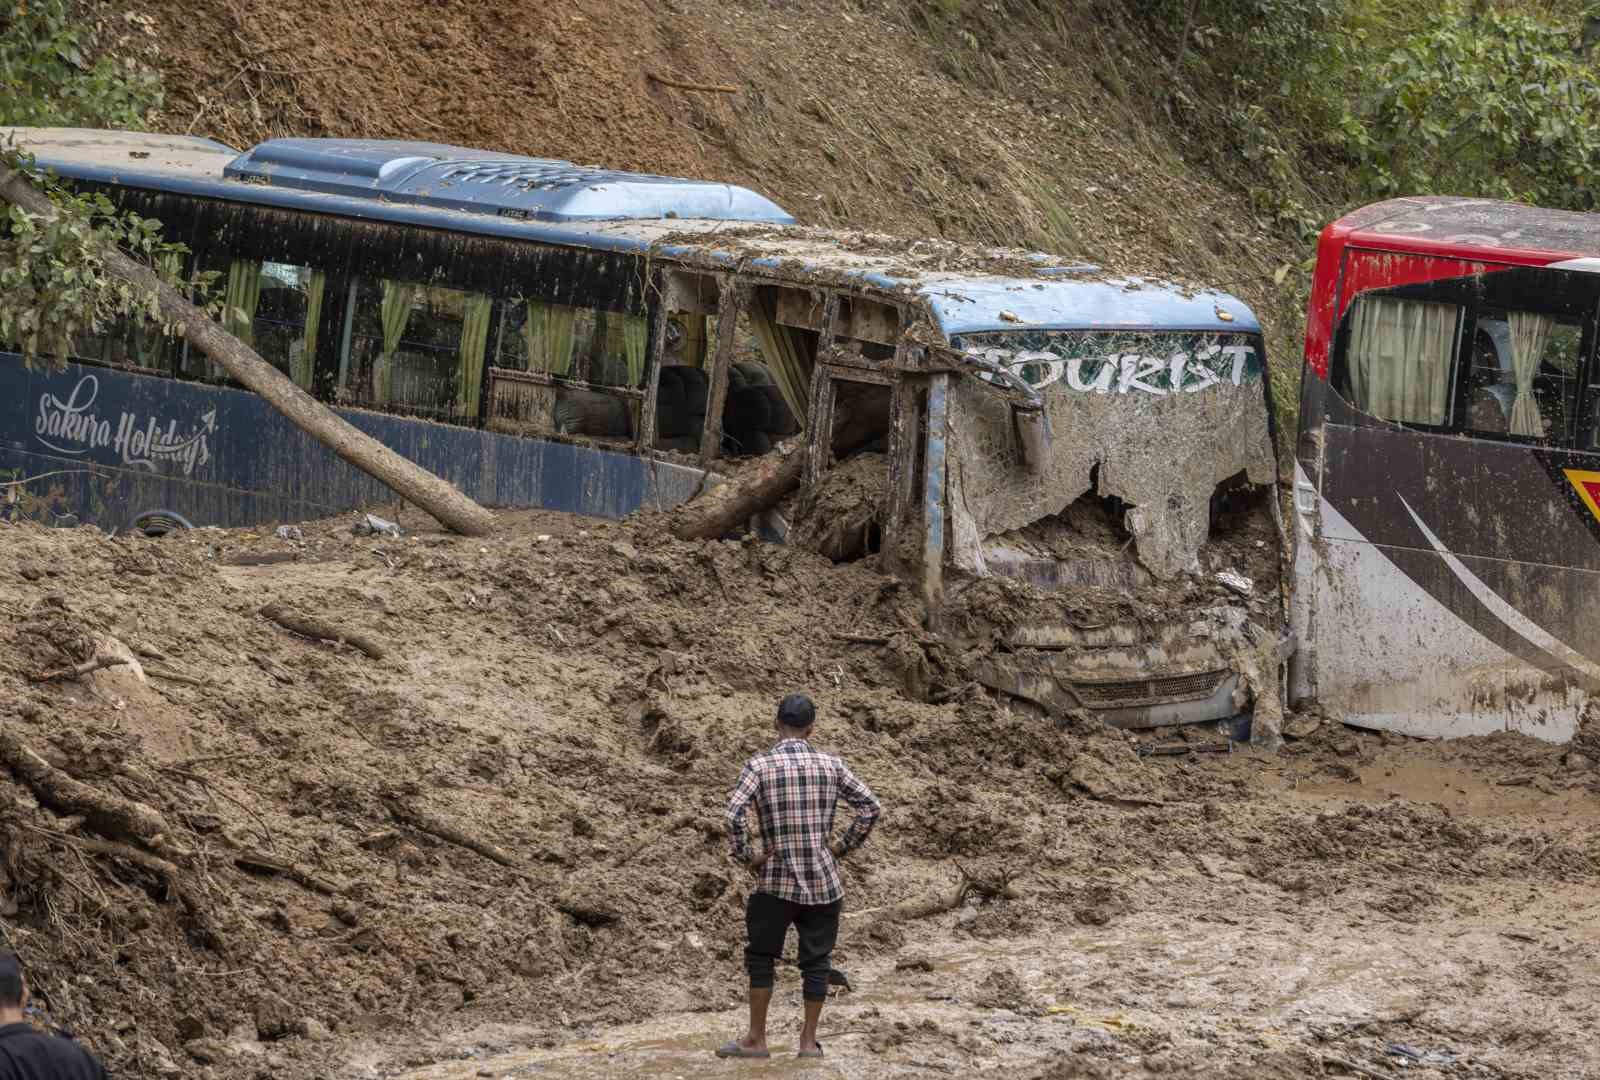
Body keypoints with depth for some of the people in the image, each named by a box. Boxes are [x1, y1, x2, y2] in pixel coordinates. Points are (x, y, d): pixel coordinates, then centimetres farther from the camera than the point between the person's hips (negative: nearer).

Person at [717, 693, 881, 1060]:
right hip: (824, 883, 2)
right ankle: (809, 1041, 13)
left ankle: (756, 1039, 12)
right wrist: (843, 847, 8)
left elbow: (733, 815, -19)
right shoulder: (831, 766, 0)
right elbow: (870, 808, 1)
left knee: (761, 957, 10)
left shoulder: (760, 765, -8)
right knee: (816, 961, 10)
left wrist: (745, 856, -6)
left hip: (776, 882, -2)